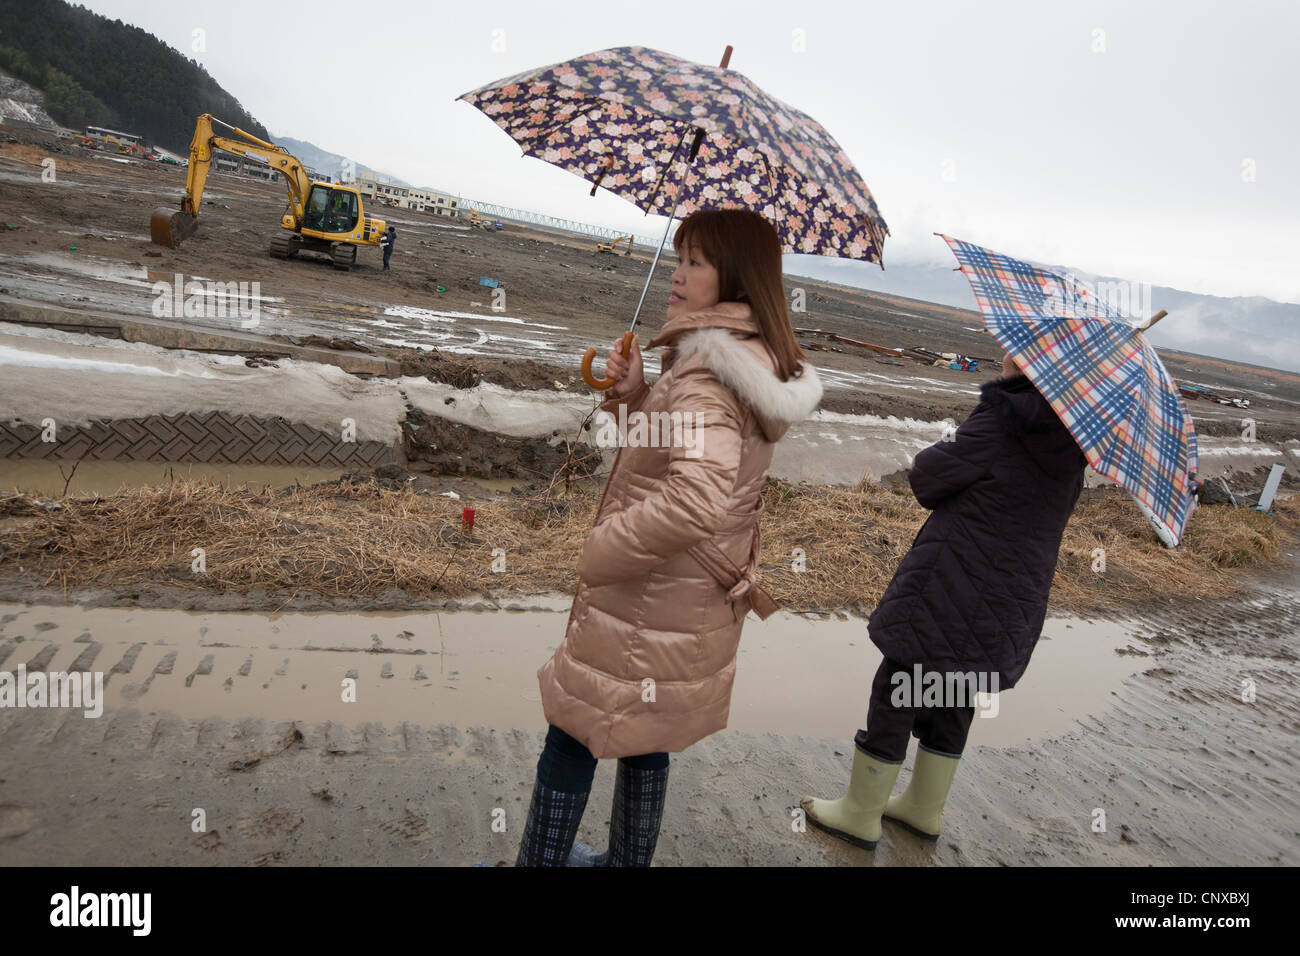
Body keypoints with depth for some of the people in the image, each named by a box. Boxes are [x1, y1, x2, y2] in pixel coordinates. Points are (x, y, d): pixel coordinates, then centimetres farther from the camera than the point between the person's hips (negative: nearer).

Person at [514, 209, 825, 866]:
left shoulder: (706, 373, -24)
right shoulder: (756, 366, 6)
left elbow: (696, 500, -40)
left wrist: (600, 550, -26)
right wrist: (636, 396, -1)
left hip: (642, 607, -9)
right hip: (699, 605, 9)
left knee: (571, 739, 9)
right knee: (644, 738, 25)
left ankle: (541, 859, 26)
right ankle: (626, 857, 43)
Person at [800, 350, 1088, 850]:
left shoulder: (1000, 425, -20)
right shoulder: (1072, 441, 4)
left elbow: (925, 476, -12)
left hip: (951, 595, -8)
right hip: (1014, 603, 8)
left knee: (894, 696, 7)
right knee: (955, 699, 22)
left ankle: (860, 814, 20)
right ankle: (925, 808, 38)